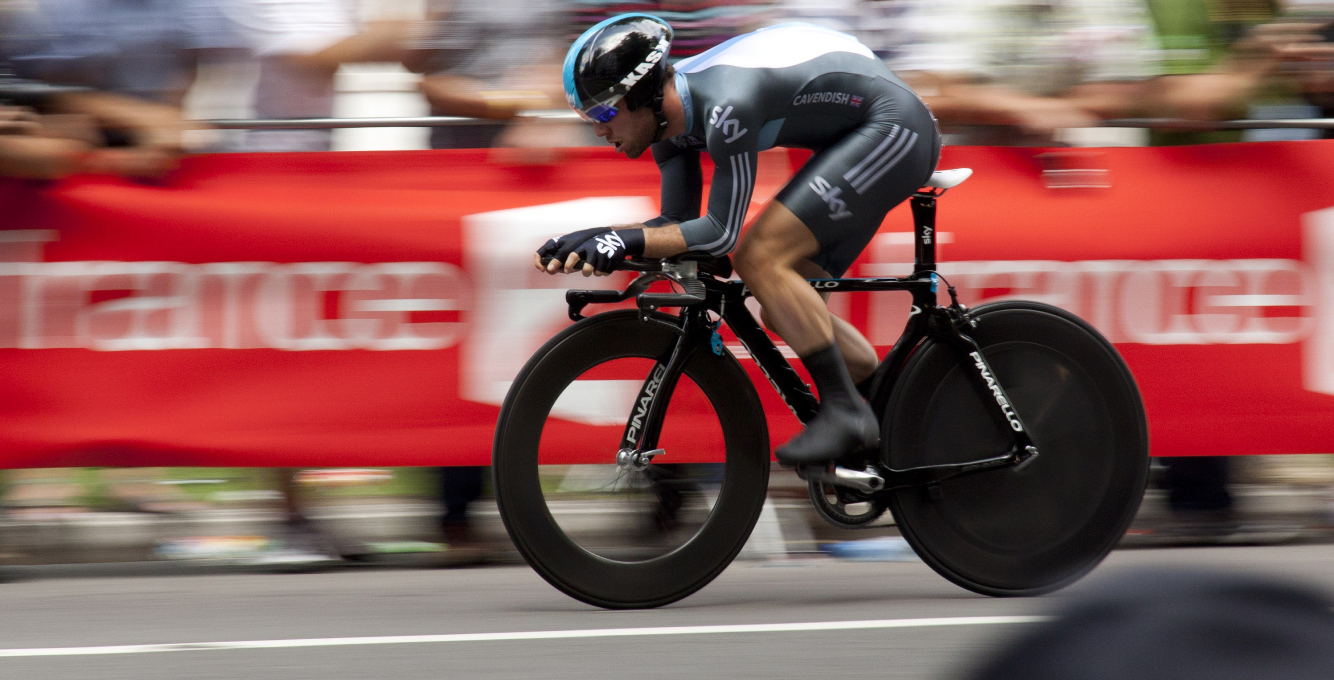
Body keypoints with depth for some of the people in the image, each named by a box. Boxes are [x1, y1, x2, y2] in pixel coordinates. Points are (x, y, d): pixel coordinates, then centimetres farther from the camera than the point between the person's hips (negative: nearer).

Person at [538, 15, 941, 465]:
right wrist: (594, 240, -10)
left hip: (893, 128, -10)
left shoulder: (725, 104, -30)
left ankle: (844, 411, -16)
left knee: (760, 259, -20)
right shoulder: (671, 112, 0)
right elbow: (677, 223, 5)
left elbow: (721, 233, -26)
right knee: (784, 311, 7)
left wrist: (627, 241, -30)